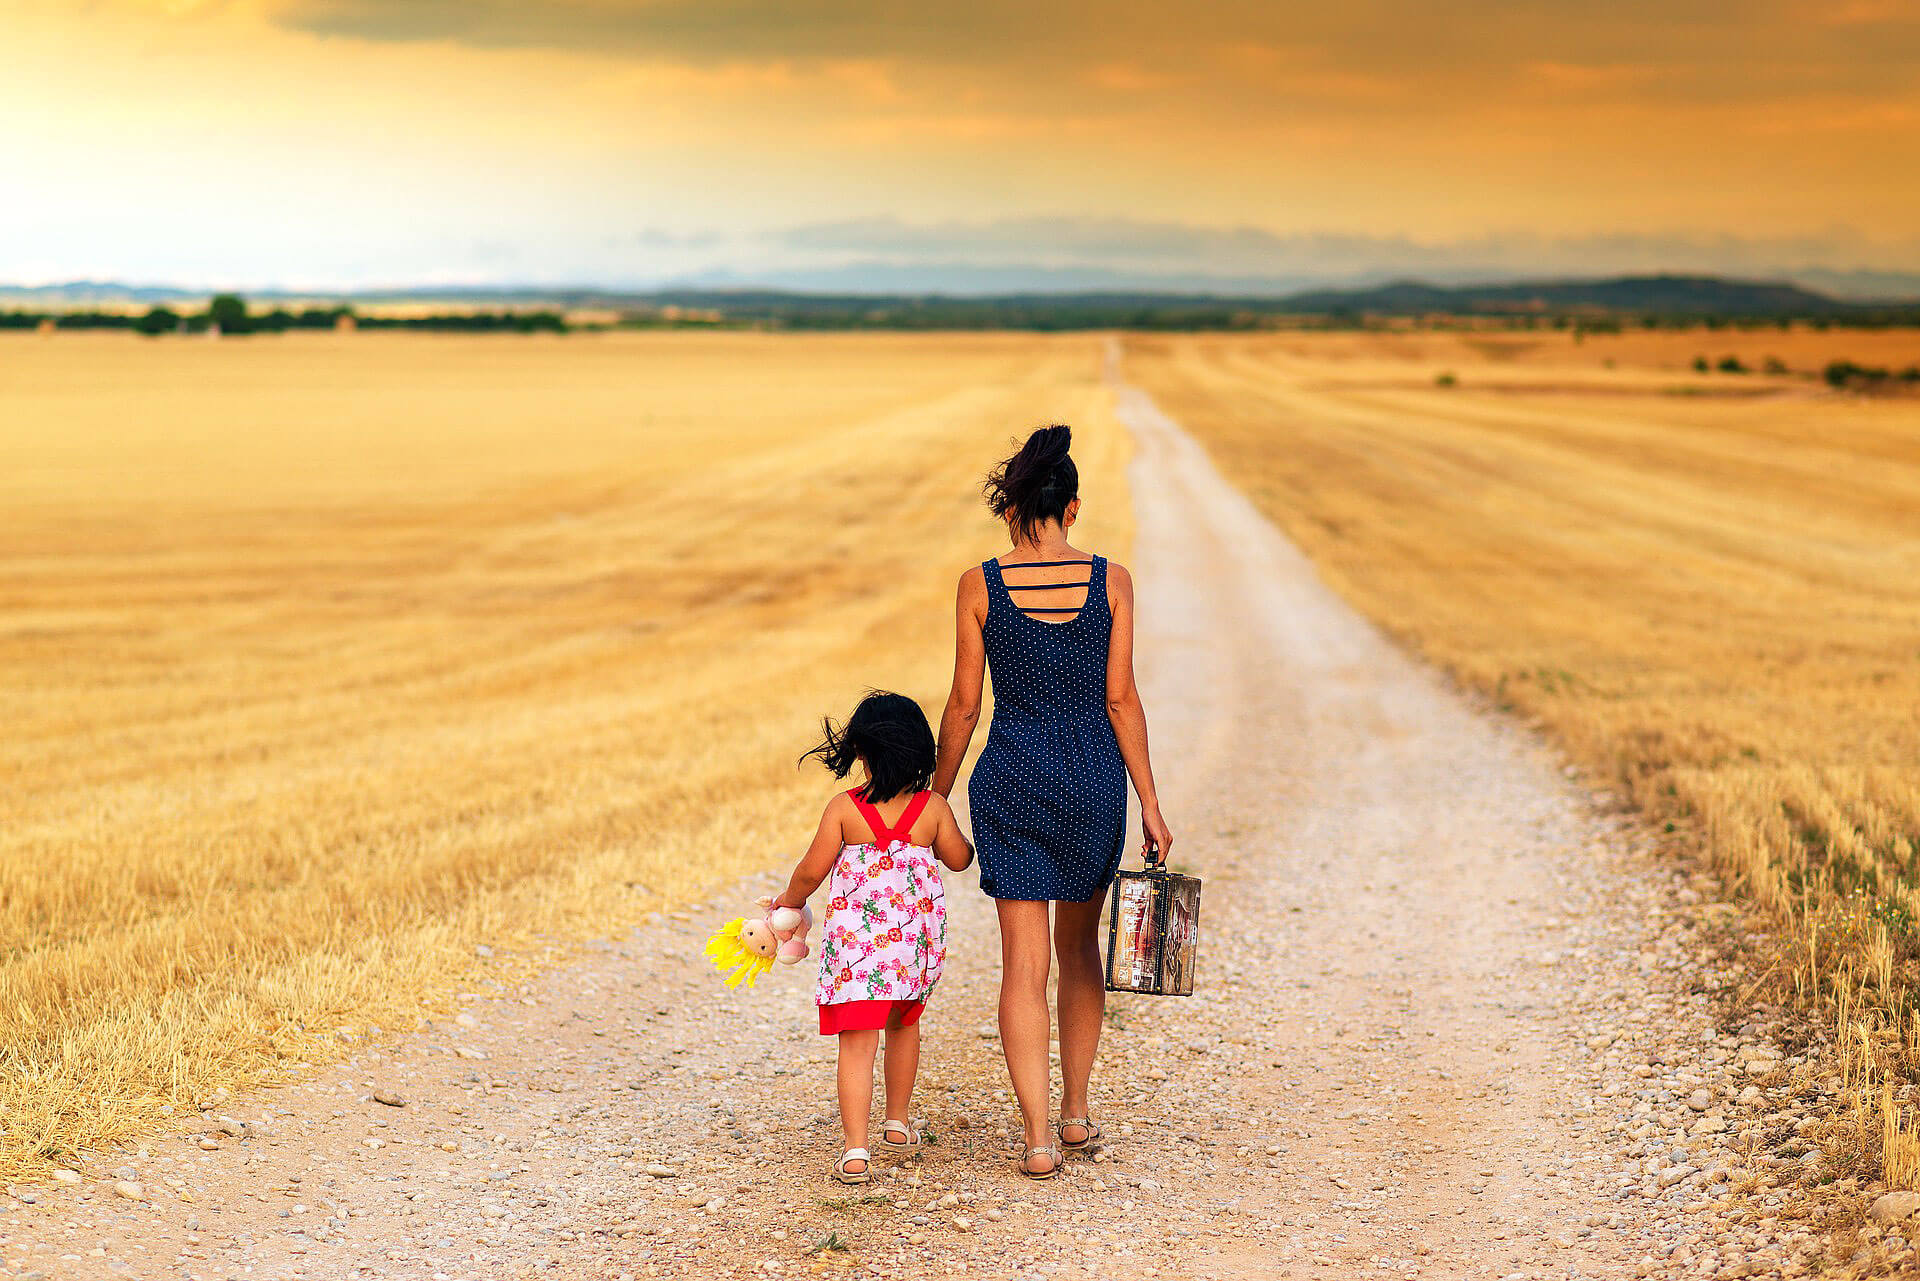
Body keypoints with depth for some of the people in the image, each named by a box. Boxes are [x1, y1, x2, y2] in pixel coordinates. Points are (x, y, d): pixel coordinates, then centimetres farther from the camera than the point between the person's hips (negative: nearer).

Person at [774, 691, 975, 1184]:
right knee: (904, 1025, 26)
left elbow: (812, 870, -3)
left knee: (857, 1041, -5)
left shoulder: (843, 808, -7)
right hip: (917, 939, 3)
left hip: (855, 936, -3)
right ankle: (898, 1122, 40)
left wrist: (790, 899, 17)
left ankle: (855, 1150, -13)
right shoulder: (933, 808, -2)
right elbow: (959, 859, 12)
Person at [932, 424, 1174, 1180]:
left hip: (1011, 779, -1)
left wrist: (937, 793, 10)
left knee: (1024, 962, 2)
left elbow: (964, 704, -2)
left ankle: (1038, 1139, -3)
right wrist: (1149, 801, 2)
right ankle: (1076, 1113, 28)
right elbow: (1121, 699, -4)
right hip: (1094, 778, 2)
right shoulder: (1110, 582, -4)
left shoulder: (980, 586, -6)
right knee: (1079, 946, 20)